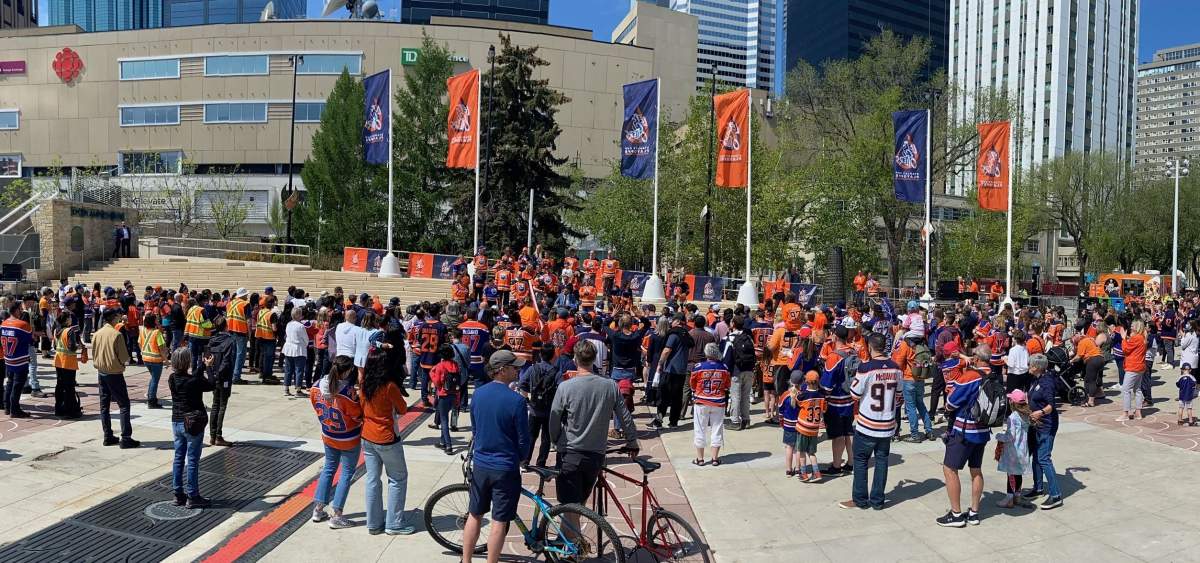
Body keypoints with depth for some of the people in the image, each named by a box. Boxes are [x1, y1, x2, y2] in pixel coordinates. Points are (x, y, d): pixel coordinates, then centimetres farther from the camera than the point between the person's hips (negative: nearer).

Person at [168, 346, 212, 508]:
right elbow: (211, 385, -4)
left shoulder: (172, 379, -2)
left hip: (176, 423, 7)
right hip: (193, 424, -7)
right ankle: (192, 498, 7)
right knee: (192, 461, 1)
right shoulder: (195, 381, -20)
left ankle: (178, 495, 23)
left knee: (178, 458, 15)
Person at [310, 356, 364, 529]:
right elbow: (358, 416, -19)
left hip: (328, 436, 6)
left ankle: (318, 509, 27)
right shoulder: (348, 391, -31)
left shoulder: (316, 387, -12)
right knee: (347, 473, 8)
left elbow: (317, 408, 4)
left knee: (329, 468, 23)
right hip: (349, 439, -6)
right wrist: (358, 399, -1)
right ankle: (337, 516, 10)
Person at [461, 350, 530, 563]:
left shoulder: (478, 394, -2)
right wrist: (519, 458, 9)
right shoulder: (516, 400, -19)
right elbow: (523, 439, -11)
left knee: (475, 515, 18)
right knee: (499, 522, 6)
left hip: (480, 464, 5)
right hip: (505, 469, -5)